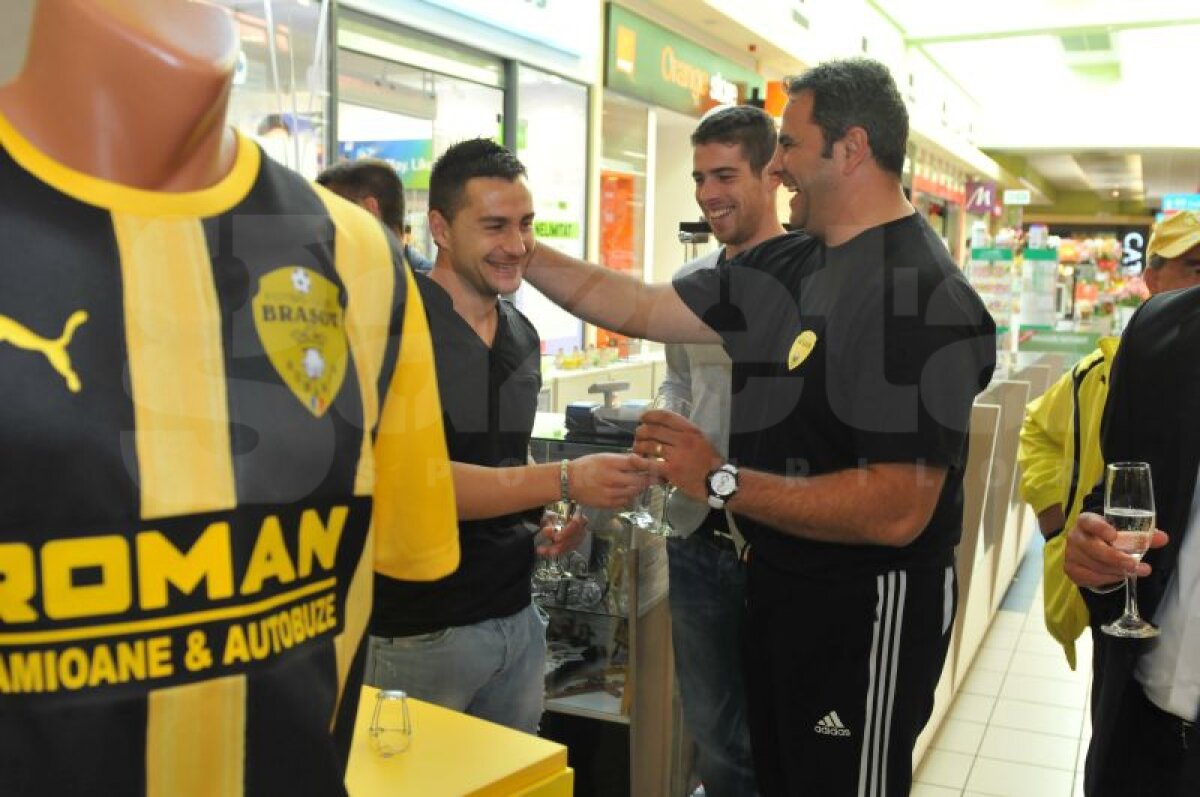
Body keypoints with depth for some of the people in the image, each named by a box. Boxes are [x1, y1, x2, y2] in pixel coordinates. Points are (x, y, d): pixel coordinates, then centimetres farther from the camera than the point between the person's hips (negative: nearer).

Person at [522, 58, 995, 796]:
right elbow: (638, 307, 8)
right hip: (780, 584, 8)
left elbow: (895, 512, -29)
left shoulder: (922, 294, -24)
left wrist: (720, 480, -25)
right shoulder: (786, 266, 2)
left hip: (866, 610, -8)